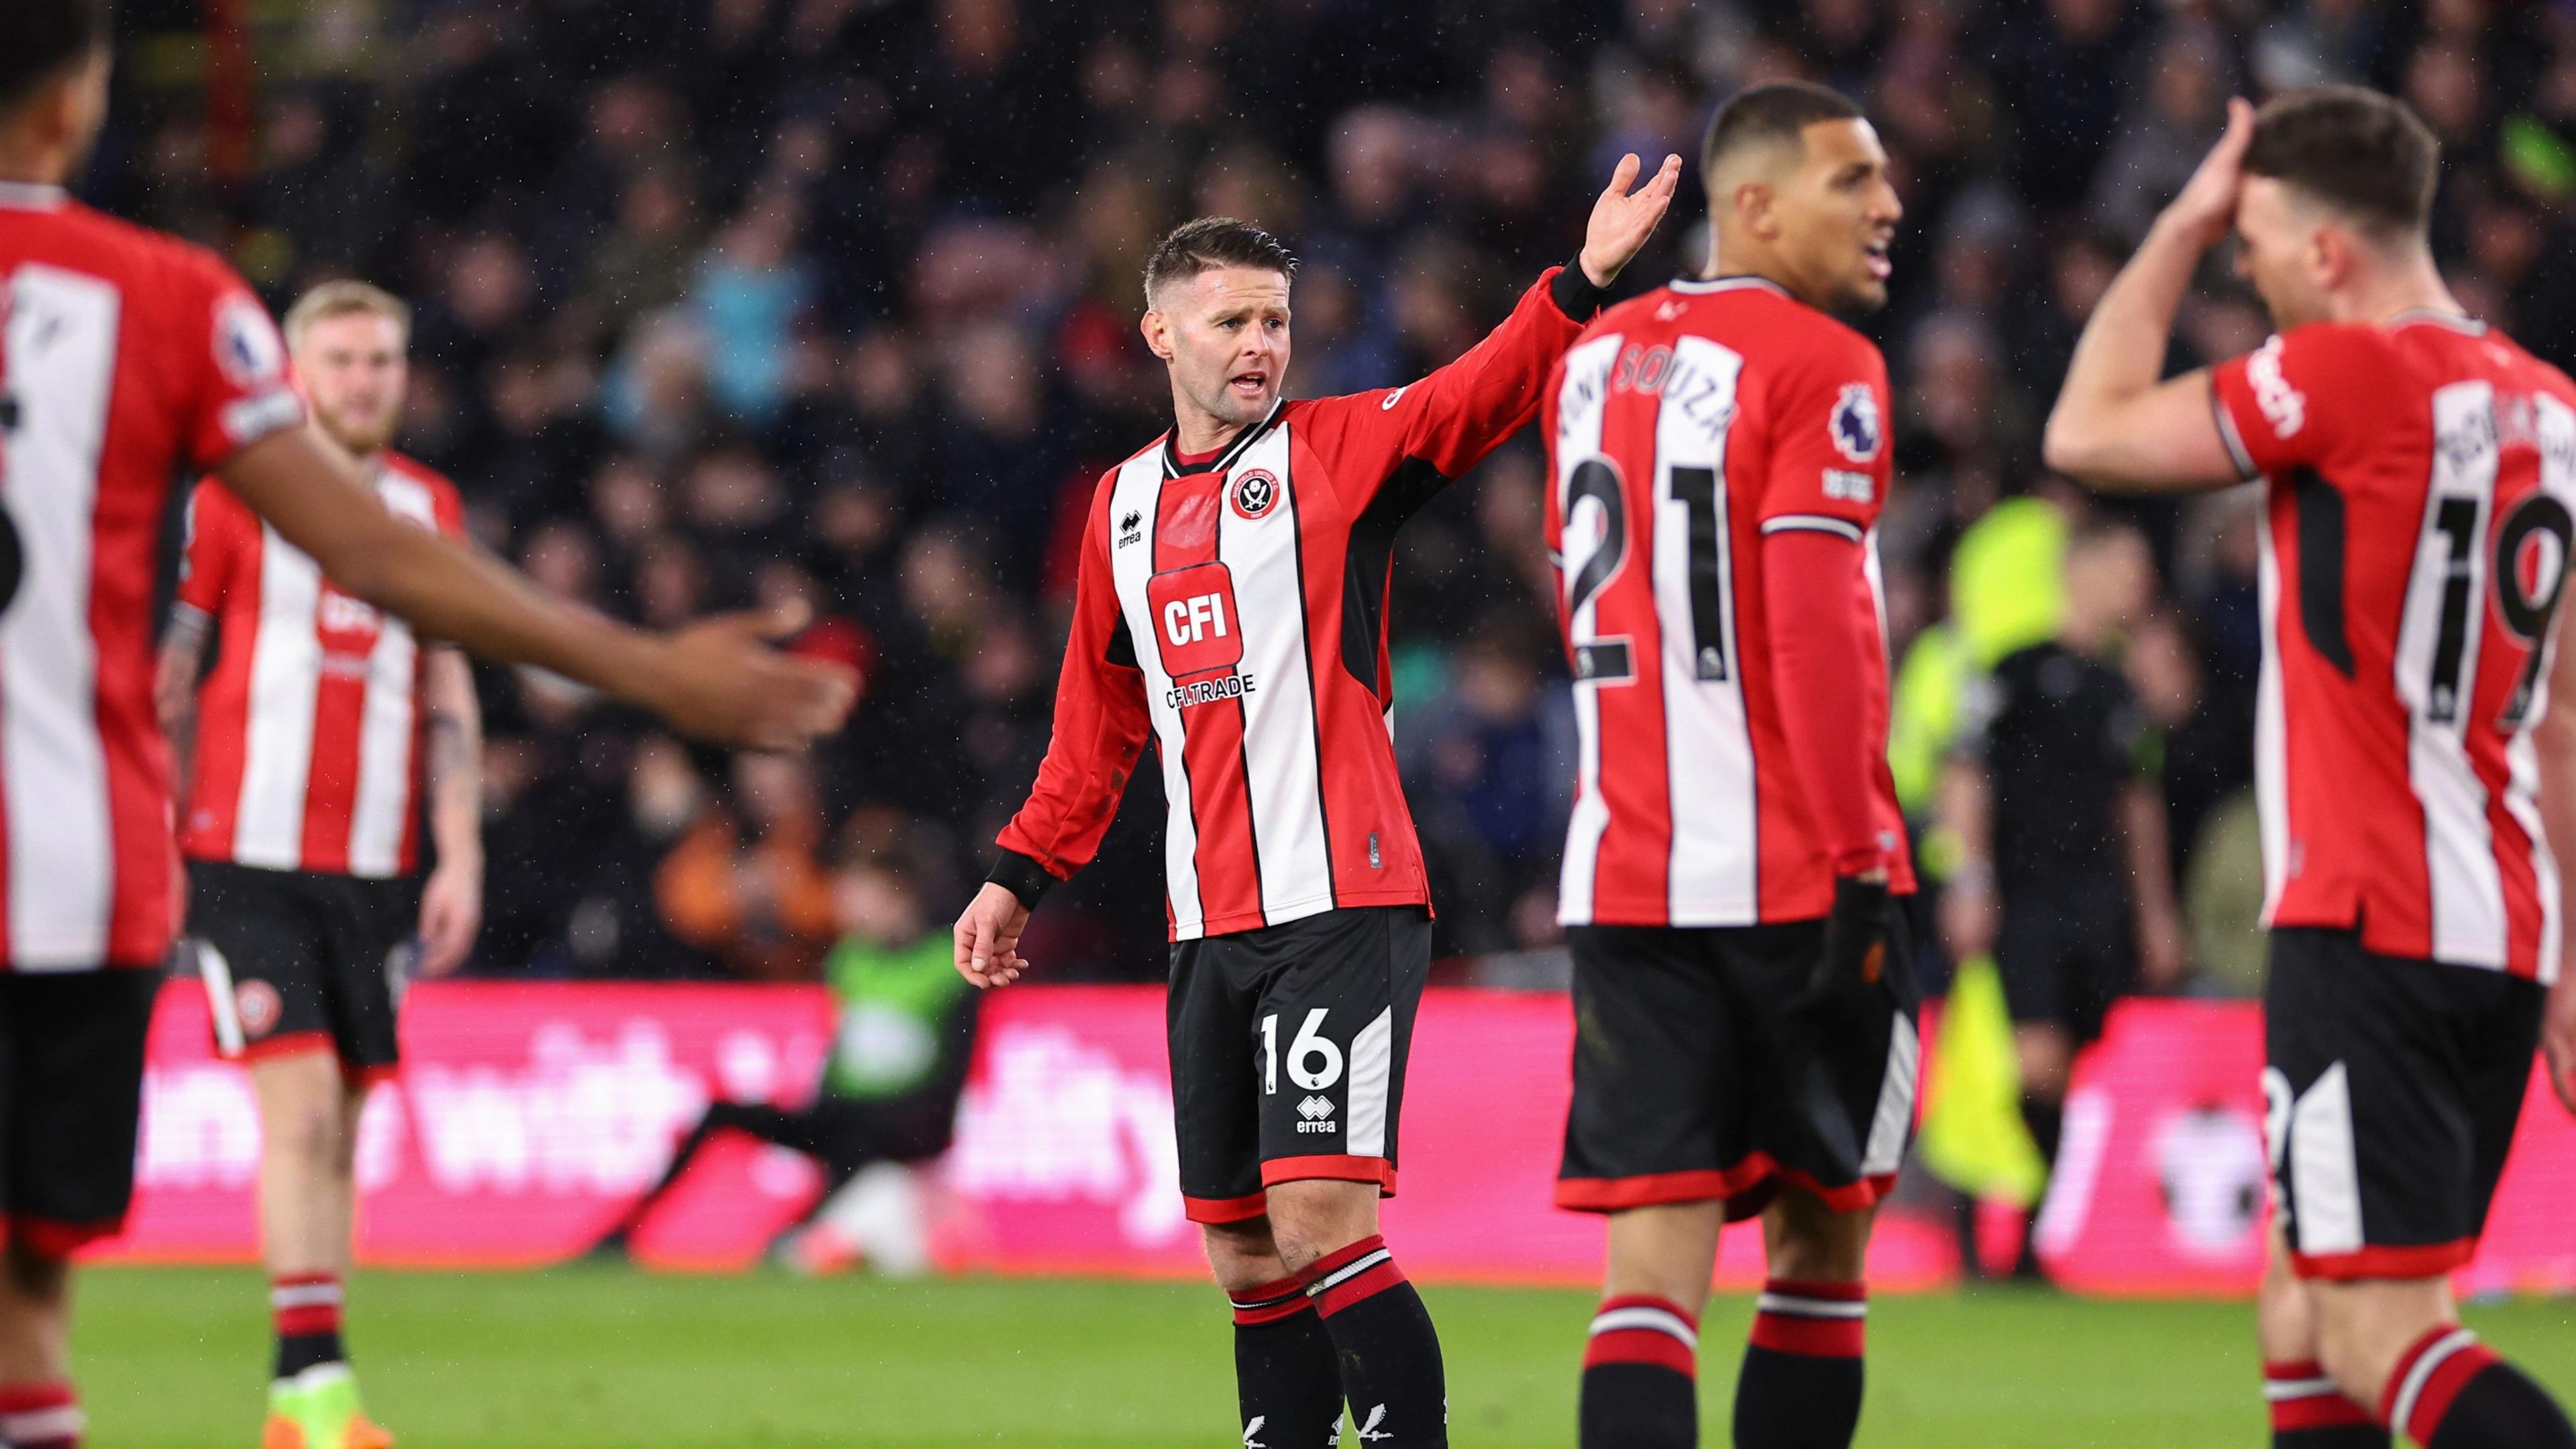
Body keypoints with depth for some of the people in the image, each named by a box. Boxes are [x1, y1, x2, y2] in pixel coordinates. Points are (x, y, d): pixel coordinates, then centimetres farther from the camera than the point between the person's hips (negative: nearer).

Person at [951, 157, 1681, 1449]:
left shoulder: (1337, 450, 1)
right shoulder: (1124, 505, 16)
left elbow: (1481, 395, -17)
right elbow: (1099, 726, 27)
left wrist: (1581, 283, -33)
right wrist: (1019, 877, 25)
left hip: (1342, 912, -6)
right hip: (1211, 929, 6)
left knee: (1321, 1225, -16)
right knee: (1247, 1256, 8)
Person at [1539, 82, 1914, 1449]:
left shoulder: (1594, 360, 13)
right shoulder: (1820, 369, -8)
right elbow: (1816, 635, -15)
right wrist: (1858, 870, -15)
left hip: (1623, 868, 5)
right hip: (1798, 869, -5)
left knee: (1653, 1252, -2)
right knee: (1822, 1234, 10)